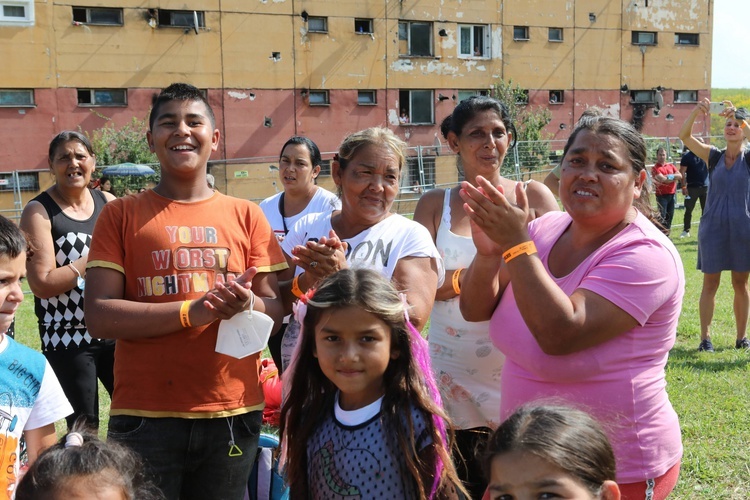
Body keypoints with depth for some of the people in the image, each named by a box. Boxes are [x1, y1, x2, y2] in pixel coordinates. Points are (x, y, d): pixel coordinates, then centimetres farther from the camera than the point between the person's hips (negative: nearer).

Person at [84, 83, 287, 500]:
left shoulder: (246, 215, 7)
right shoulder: (121, 214, 2)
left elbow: (278, 310, 4)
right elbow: (99, 317, -7)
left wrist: (248, 304, -19)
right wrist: (193, 311, -18)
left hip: (233, 414, 2)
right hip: (144, 417, -2)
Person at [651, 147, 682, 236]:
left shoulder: (671, 166, 13)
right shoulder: (655, 168, -6)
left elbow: (680, 176, 2)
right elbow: (662, 179, -19)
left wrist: (669, 176, -12)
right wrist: (674, 178, -5)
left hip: (672, 194, 6)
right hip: (662, 195, -6)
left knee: (670, 215, 10)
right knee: (662, 216, -9)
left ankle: (666, 235, 19)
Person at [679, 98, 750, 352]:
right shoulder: (713, 156, 4)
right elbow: (685, 136, -8)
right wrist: (696, 111, -22)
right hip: (713, 226, 0)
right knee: (710, 284, 2)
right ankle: (705, 338, 6)